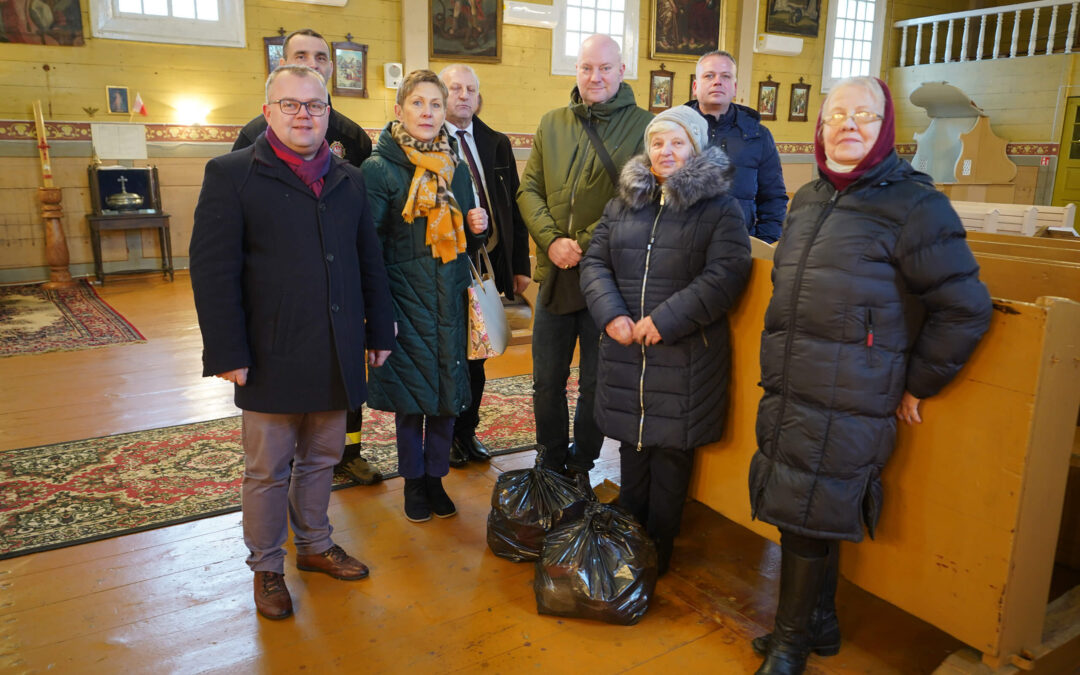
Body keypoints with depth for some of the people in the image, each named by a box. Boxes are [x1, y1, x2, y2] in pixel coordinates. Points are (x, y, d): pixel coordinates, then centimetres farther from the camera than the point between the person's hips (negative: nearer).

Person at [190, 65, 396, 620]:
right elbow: (213, 269, -9)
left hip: (337, 357, 5)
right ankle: (266, 568, 27)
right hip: (272, 359, -4)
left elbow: (369, 261, 14)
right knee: (268, 470, 9)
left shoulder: (348, 179, 12)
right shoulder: (232, 174, -4)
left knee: (322, 458, 18)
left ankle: (315, 545, 37)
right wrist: (227, 352, -14)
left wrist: (379, 330, 11)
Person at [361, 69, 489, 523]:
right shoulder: (379, 168, -7)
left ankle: (436, 476, 26)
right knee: (411, 387, 4)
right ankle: (413, 480, 24)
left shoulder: (456, 167, 9)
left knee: (448, 385, 8)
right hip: (405, 294, -4)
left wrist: (478, 227, -6)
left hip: (450, 295, 4)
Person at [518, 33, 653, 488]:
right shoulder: (551, 125, 10)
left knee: (596, 383, 11)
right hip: (554, 275, 4)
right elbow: (528, 190, 7)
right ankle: (551, 464, 33)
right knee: (547, 380, 13)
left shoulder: (643, 126, -4)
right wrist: (551, 240, -10)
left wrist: (587, 244, -17)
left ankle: (582, 466, 31)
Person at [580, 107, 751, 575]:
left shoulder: (720, 208, -2)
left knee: (671, 453, 4)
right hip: (624, 348, 4)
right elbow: (595, 261, 8)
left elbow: (726, 274, -13)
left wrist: (666, 319, -20)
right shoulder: (623, 203, 13)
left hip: (685, 355, -4)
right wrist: (611, 315, -9)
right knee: (631, 447, 16)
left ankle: (658, 552, 21)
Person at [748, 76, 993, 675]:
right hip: (785, 394, 7)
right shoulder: (808, 199, 13)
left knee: (808, 522, 1)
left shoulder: (912, 204, -9)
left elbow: (964, 307, -8)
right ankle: (817, 624, 36)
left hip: (848, 406, -7)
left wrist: (916, 384, -3)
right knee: (795, 514, 15)